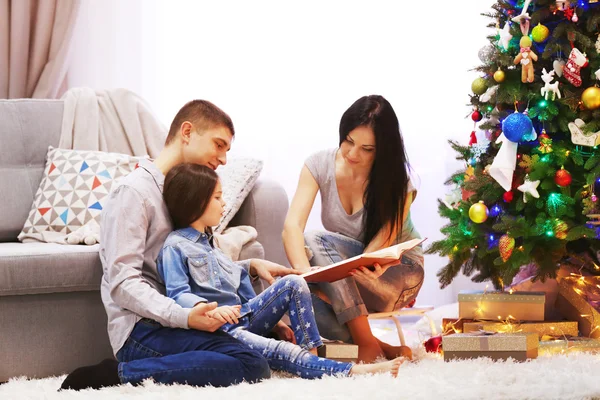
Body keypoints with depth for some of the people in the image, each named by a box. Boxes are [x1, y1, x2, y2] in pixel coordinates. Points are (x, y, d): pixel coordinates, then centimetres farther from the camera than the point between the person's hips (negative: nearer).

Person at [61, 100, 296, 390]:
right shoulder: (135, 191, -7)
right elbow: (123, 282, -16)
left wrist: (250, 266, 10)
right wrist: (183, 317, -29)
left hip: (167, 321, 10)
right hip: (141, 331, -10)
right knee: (252, 365, -27)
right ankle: (118, 374, -21)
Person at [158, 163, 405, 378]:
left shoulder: (208, 243, 23)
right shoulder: (175, 247, -6)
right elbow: (178, 295, -19)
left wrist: (275, 319, 17)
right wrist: (210, 310, -38)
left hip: (244, 317, 9)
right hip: (218, 330, -9)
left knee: (294, 283, -4)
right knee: (281, 352, -30)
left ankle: (311, 353, -16)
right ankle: (350, 372, -43)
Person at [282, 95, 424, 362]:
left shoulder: (397, 182, -18)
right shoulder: (320, 165, -12)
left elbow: (380, 245, -25)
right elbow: (292, 225, -25)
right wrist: (305, 271, -45)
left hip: (397, 272, -3)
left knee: (315, 242, -33)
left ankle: (368, 345, -36)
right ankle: (383, 349, -32)